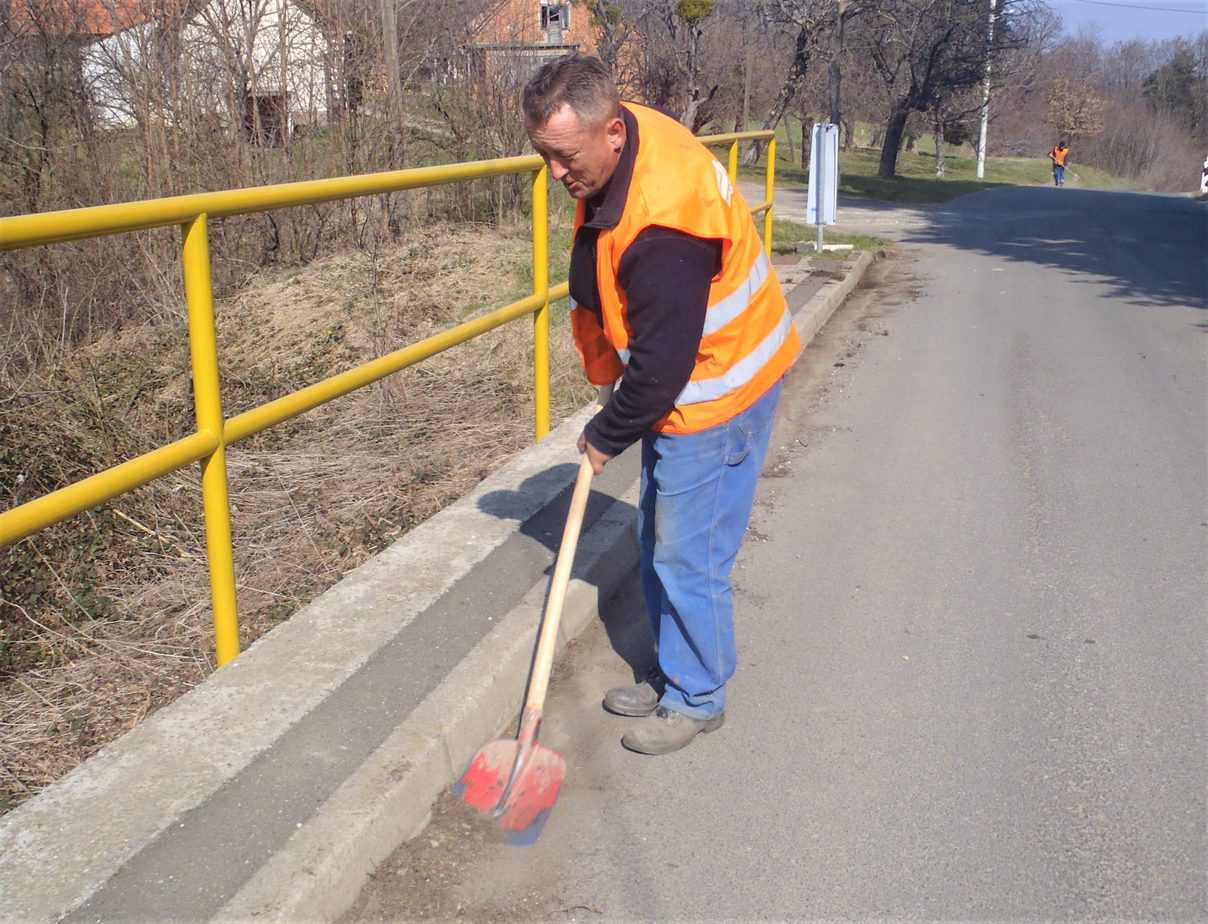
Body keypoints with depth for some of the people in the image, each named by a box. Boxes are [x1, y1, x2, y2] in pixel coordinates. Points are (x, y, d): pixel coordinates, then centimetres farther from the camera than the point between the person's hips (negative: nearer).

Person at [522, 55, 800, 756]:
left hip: (717, 391, -10)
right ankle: (675, 677, 33)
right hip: (676, 380, 10)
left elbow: (662, 363, -27)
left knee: (686, 555, -1)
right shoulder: (617, 150, -4)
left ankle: (698, 700, 18)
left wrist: (609, 436, -11)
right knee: (657, 540, 17)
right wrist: (605, 374, 15)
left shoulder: (662, 224, -34)